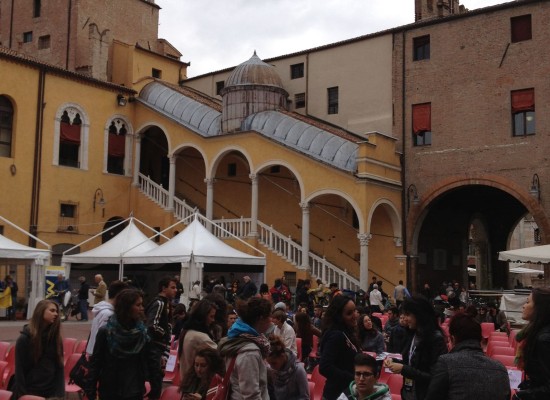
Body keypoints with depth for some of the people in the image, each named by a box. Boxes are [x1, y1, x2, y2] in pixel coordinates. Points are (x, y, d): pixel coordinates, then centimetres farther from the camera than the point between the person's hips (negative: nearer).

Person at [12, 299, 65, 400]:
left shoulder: (56, 337, 3)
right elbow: (19, 370, -7)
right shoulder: (25, 339, -7)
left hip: (51, 392, 3)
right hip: (30, 392, -3)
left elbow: (60, 367, 3)